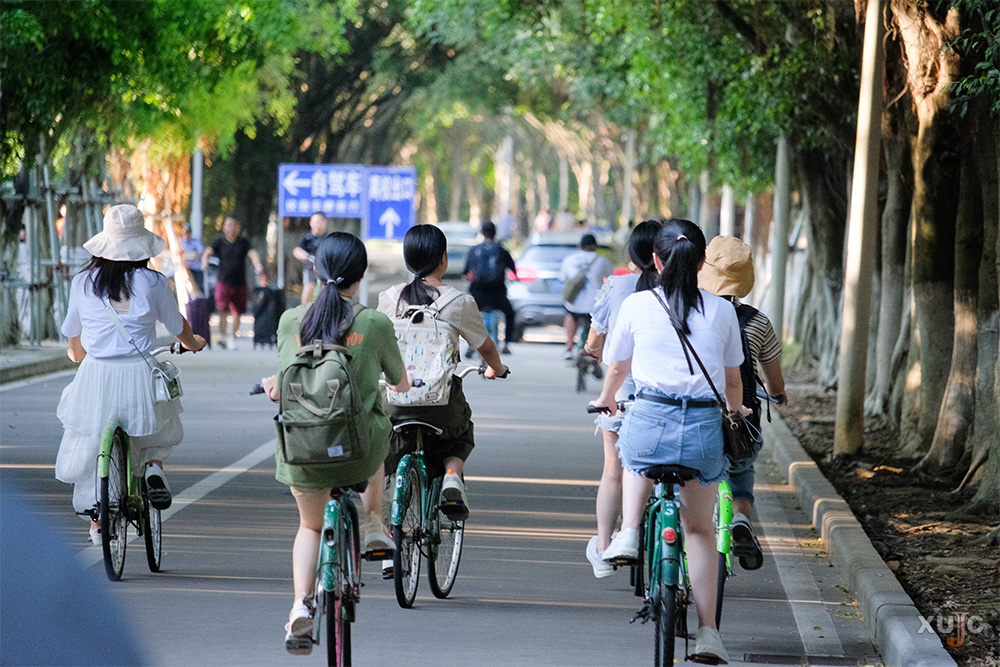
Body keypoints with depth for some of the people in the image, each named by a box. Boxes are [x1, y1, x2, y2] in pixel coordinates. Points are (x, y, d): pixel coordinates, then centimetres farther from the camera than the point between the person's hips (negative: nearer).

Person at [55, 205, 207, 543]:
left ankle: (96, 520, 20)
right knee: (160, 432, 28)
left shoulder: (83, 282, 1)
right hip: (140, 375, -1)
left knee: (89, 443, 20)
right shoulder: (153, 283, -4)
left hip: (95, 376, 1)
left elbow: (72, 333, 16)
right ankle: (154, 465, -1)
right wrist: (193, 344, 35)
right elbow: (178, 327, 11)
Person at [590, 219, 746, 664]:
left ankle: (628, 534, 16)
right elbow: (732, 380, 17)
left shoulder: (637, 305, 4)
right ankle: (707, 631, 9)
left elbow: (617, 368, 18)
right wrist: (735, 412, 39)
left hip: (650, 415, -1)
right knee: (699, 528, 17)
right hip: (705, 424, 1)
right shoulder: (721, 311, 7)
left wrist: (606, 400, 40)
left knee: (634, 457, 38)